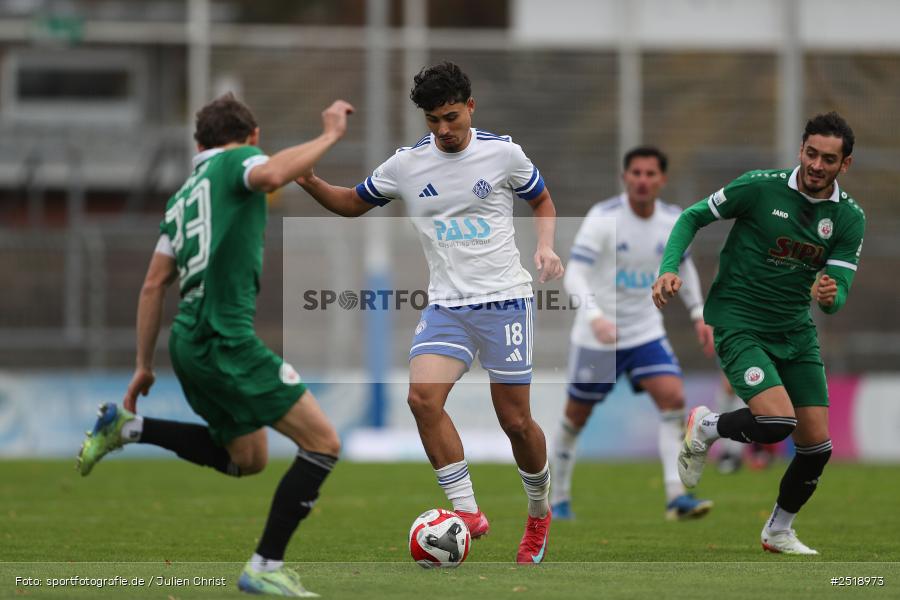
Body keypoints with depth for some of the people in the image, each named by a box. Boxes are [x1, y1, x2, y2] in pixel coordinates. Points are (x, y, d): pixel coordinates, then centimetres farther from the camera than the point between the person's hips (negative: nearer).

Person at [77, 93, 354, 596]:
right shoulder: (238, 160, 1)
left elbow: (155, 284, 21)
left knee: (247, 458, 24)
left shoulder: (185, 195, 22)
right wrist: (330, 135, -14)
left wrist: (144, 365, 25)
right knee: (323, 442, -8)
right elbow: (271, 176, -25)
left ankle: (128, 426, 19)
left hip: (190, 342, 9)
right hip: (226, 340, -9)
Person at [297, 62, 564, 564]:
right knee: (423, 396, -22)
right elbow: (353, 203, 17)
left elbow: (543, 202, 14)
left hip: (506, 301, -2)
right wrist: (310, 182, -2)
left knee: (516, 421, 0)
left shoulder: (503, 152, -3)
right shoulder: (406, 165, 3)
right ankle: (467, 512, -17)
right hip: (446, 306, 2)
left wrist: (546, 247, -5)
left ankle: (539, 514, 27)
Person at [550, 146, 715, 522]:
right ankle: (558, 498, 29)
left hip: (646, 332, 4)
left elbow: (683, 265, 19)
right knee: (576, 416, 9)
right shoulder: (603, 219, -18)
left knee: (673, 398, -17)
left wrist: (699, 315, 12)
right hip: (596, 336, -4)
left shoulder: (673, 221, -2)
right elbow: (574, 275, -25)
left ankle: (676, 497, -18)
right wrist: (595, 316, -41)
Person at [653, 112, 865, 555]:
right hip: (739, 326, -5)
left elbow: (839, 294, -8)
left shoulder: (849, 218, -3)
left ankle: (779, 531, 27)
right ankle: (705, 427, 6)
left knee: (816, 445, 1)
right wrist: (669, 268, -17)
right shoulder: (760, 187, -14)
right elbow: (693, 217, -3)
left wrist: (830, 297, -32)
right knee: (777, 422, -26)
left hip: (796, 332, 5)